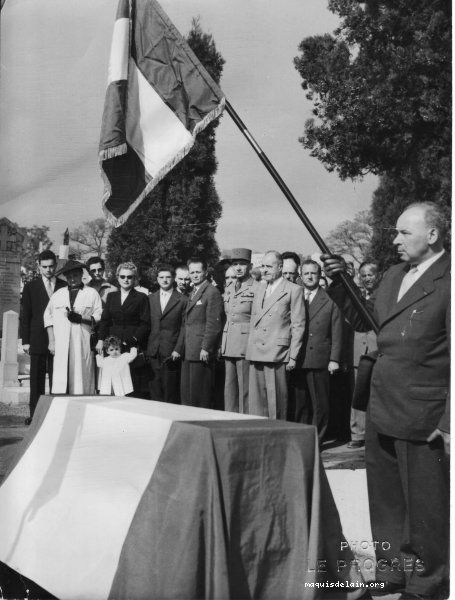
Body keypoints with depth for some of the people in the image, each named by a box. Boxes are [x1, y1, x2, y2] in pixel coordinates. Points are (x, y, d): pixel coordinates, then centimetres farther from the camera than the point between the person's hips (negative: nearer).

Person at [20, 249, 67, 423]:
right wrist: (25, 341, -1)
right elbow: (25, 315, 6)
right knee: (37, 378, 2)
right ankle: (35, 414, 7)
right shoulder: (30, 287, 7)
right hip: (38, 340, 0)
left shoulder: (64, 287, 8)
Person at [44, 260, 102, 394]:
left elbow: (99, 317, 2)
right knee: (60, 381, -6)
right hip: (61, 344, 2)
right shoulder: (57, 295, 18)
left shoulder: (92, 294, 10)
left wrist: (80, 318, -12)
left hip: (83, 344, -2)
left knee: (82, 379, -5)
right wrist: (51, 341, 7)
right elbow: (49, 317, 16)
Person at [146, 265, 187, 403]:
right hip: (153, 352, 3)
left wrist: (178, 350, -10)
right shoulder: (150, 299, 12)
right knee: (154, 390, 5)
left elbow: (184, 328, -2)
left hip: (171, 353, -3)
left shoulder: (182, 300, 1)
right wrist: (144, 348, 2)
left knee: (170, 392, -1)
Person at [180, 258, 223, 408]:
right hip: (188, 352, 9)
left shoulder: (212, 293, -9)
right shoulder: (192, 293, 20)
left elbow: (214, 324, -14)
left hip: (202, 352, -9)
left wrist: (205, 348, -18)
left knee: (200, 394, -5)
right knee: (186, 392, 10)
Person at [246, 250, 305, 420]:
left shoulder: (294, 290, -1)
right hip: (255, 354, 6)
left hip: (277, 354, -6)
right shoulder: (259, 290, 19)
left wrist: (293, 356, -8)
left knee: (276, 398, -4)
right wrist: (250, 349, 13)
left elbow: (298, 325, -4)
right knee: (256, 400, 6)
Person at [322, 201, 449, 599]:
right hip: (382, 410, 8)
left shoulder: (447, 281, -13)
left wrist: (449, 423, -17)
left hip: (424, 417, -8)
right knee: (385, 499, 19)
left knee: (425, 506, 7)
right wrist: (340, 283, 6)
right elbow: (364, 321, 20)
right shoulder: (393, 276, 12)